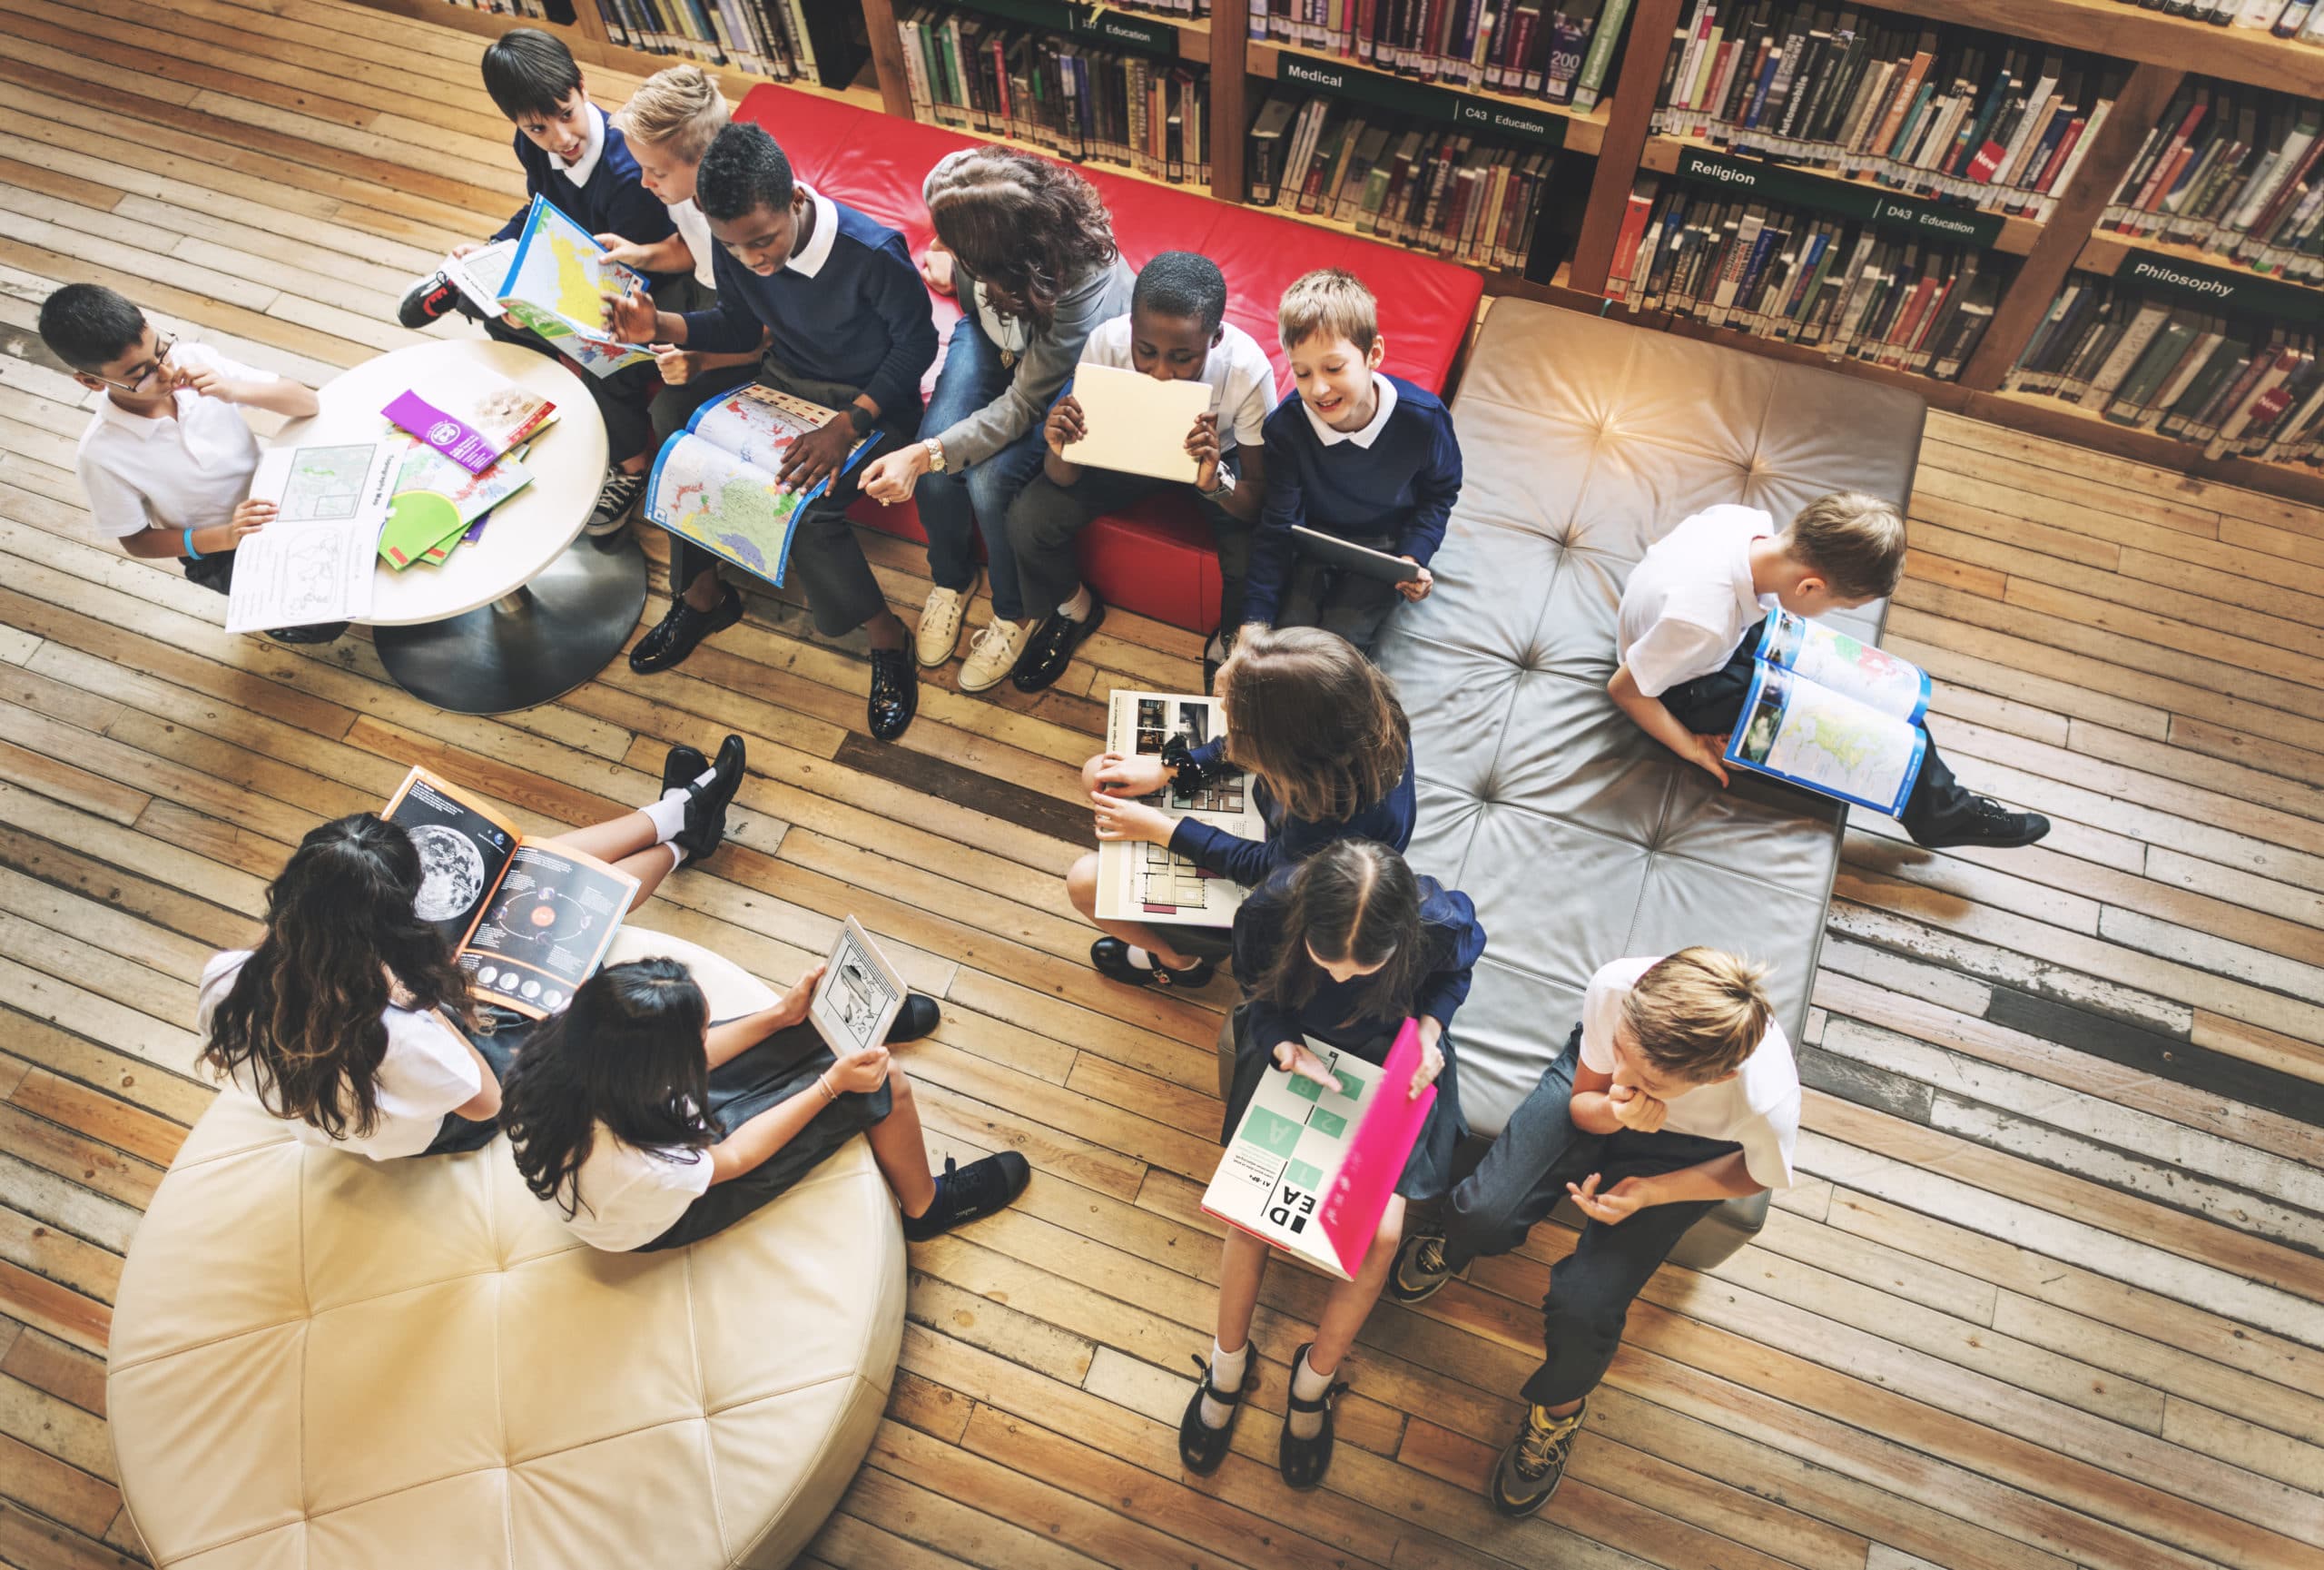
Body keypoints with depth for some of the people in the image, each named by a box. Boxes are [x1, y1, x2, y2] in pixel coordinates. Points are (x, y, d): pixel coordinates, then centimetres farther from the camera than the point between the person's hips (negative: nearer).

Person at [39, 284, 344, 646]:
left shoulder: (195, 360, -16)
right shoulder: (101, 454, -22)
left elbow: (307, 403, -13)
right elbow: (135, 541, -9)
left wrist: (234, 391, -32)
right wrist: (225, 536, -26)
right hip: (218, 550, -3)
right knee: (321, 622, -22)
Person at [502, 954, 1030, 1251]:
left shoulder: (568, 1048, -29)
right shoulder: (633, 1170, -45)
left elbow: (673, 1064, -7)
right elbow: (732, 1158, -22)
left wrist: (777, 1015, -6)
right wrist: (832, 1085, -17)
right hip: (668, 1218, -6)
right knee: (883, 1084, -9)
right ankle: (927, 1206, 23)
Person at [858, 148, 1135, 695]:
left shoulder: (1081, 290, -41)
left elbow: (1021, 407, -34)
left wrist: (924, 455, -41)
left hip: (1069, 375, -5)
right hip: (996, 333, 5)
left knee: (990, 477, -26)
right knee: (936, 470, -19)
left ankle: (1015, 612, 4)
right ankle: (951, 578, 13)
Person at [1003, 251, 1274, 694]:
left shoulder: (1248, 370, -34)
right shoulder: (1106, 343, -31)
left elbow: (1263, 501, -25)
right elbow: (1067, 479, -21)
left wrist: (1216, 483, -47)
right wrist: (1060, 452, -46)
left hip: (1219, 462, -1)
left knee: (1257, 564, -28)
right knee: (1026, 521, -18)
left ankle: (1227, 643, 9)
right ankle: (1075, 607, 15)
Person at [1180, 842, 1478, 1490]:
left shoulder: (1442, 925, -33)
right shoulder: (1268, 913, -33)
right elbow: (1258, 990, -8)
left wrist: (1429, 1029, -21)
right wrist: (1283, 1044, -26)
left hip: (1395, 1057, 0)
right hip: (1296, 1048, 0)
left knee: (1380, 1230, -14)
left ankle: (1315, 1378, 15)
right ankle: (1227, 1365, 18)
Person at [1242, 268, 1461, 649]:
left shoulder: (1423, 417, -24)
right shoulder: (1284, 426, -22)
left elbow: (1440, 492, -2)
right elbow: (1276, 527, -15)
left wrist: (1414, 556, -18)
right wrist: (1255, 620, -21)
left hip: (1384, 547, -1)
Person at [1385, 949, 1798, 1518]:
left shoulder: (1768, 1101, -40)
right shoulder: (1615, 985, -37)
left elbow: (1756, 1172, -12)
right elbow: (1583, 1102, -16)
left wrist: (1651, 1192, -23)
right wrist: (1612, 1112, -39)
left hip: (1688, 1148, -2)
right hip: (1597, 1100, 2)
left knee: (1583, 1306, -15)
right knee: (1482, 1215, -15)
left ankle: (1561, 1405, 22)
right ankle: (1455, 1247, 26)